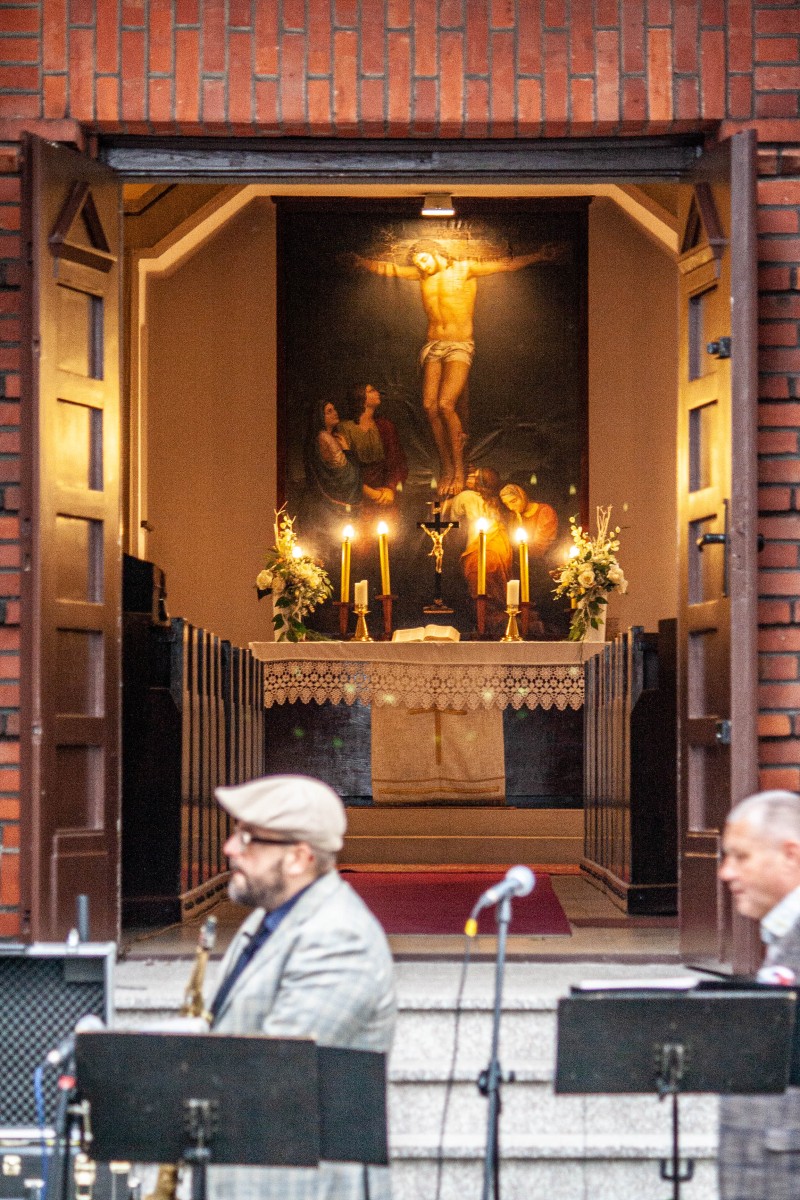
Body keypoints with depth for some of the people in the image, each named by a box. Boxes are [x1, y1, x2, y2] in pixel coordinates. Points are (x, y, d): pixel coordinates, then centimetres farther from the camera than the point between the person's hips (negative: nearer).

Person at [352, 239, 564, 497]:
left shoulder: (465, 269, -3)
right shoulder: (422, 274, 12)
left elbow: (507, 264, -11)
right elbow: (385, 268, 18)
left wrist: (539, 256, -21)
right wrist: (359, 261, 11)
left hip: (460, 347, -5)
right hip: (432, 346, 5)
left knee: (445, 404, -20)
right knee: (429, 406, -9)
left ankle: (459, 469, -9)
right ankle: (446, 468, 1)